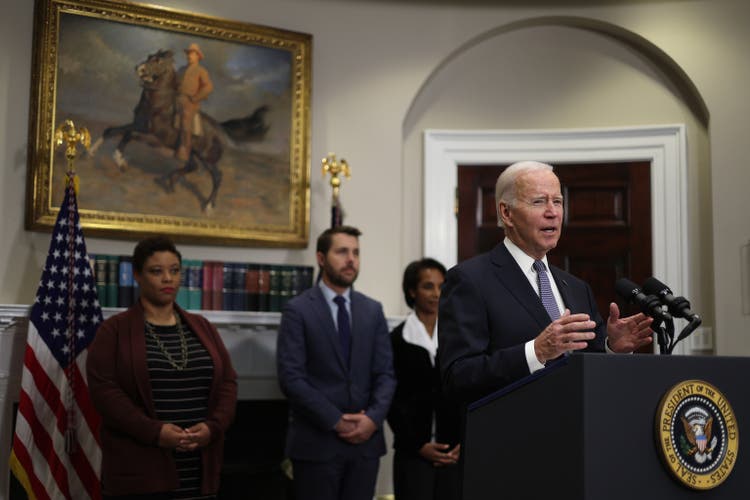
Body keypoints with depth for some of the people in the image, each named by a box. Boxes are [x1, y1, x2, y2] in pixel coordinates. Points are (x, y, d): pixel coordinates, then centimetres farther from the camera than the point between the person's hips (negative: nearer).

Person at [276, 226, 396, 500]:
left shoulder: (373, 310, 11)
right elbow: (291, 377, -9)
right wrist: (336, 421, -13)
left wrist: (373, 417, -8)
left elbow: (385, 373, 8)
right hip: (316, 442, -4)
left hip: (366, 439, 4)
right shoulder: (298, 310, -3)